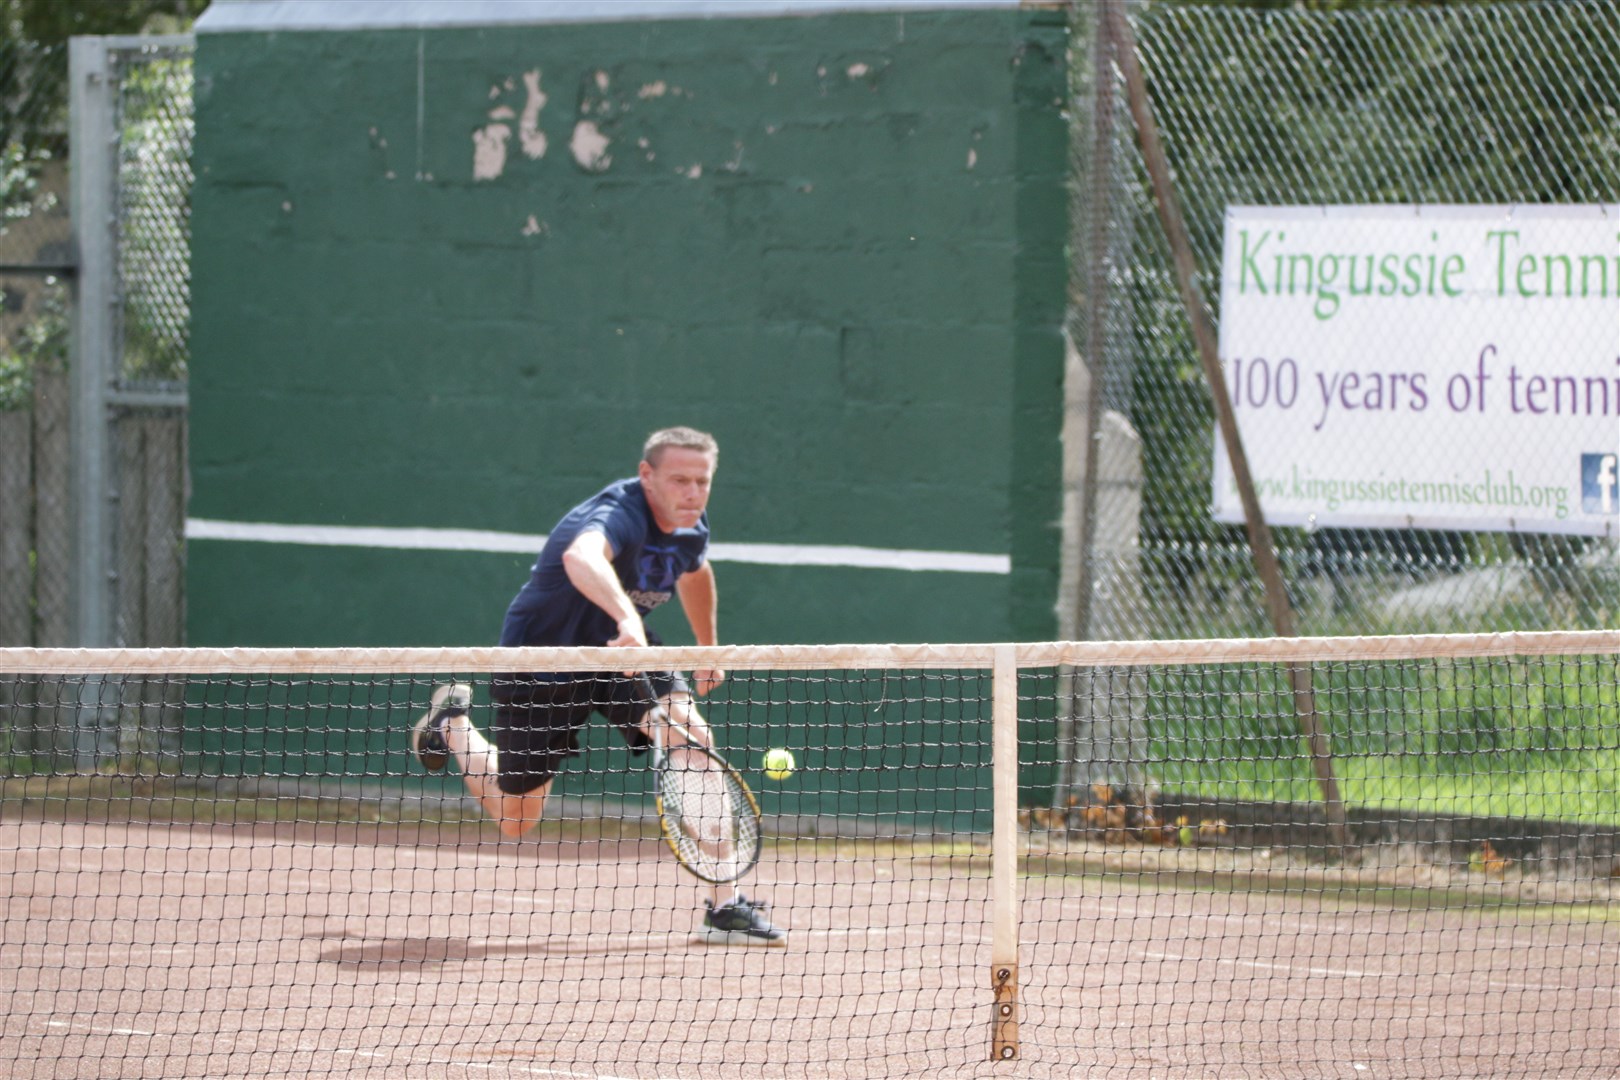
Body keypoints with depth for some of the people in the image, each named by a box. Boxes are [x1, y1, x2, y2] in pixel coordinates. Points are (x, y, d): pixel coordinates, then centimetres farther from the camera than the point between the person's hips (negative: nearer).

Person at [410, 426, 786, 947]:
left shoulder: (691, 527, -8)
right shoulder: (618, 515, -35)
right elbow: (581, 558, -61)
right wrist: (626, 616, -78)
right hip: (540, 662, -6)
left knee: (695, 739, -22)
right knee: (515, 821, 7)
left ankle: (724, 908, -19)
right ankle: (454, 721, 39)